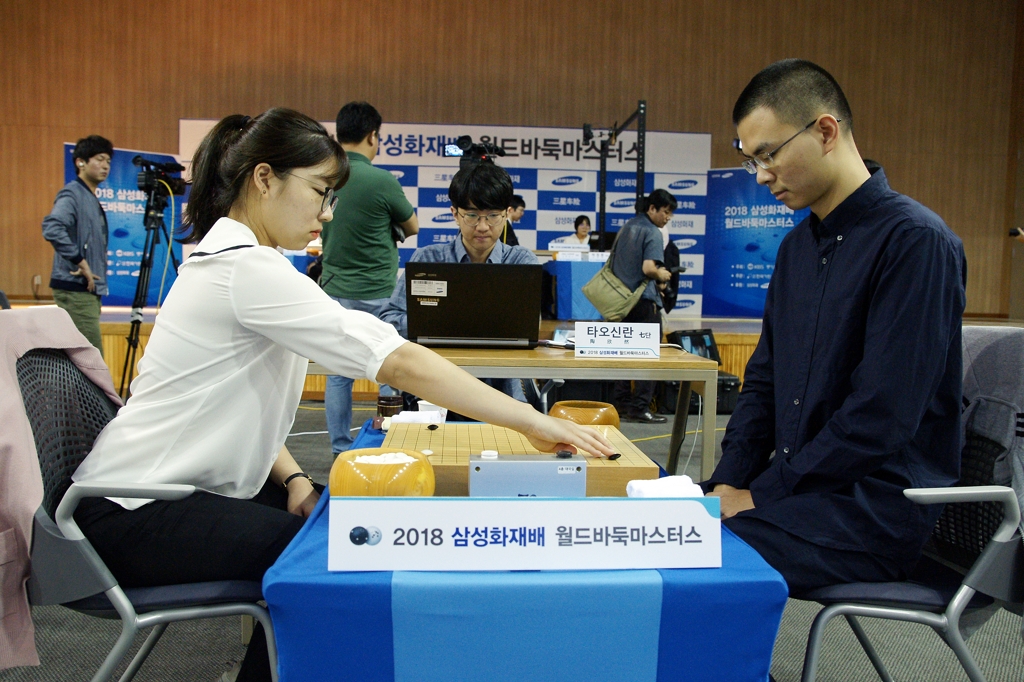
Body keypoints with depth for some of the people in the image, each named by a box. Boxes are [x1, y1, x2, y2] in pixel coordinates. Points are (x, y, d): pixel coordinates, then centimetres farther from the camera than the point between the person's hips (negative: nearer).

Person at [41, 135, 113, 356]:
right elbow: (52, 229, -27)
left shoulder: (92, 198, 17)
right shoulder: (72, 194, -10)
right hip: (75, 290, -9)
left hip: (89, 289, 9)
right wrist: (79, 261, -23)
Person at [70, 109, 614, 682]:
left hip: (177, 485, 9)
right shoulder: (247, 268, -25)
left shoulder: (227, 257, 8)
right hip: (131, 513, -9)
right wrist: (529, 419, -28)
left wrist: (292, 476, -4)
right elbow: (396, 360, -31)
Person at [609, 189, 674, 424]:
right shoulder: (652, 233, -12)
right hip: (644, 300, -8)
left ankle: (621, 404, 18)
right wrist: (661, 275, -5)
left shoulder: (627, 226, 13)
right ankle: (640, 408, 2)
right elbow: (648, 268, -25)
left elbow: (613, 262, 20)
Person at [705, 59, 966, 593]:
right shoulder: (798, 245, 12)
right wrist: (727, 483, 0)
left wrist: (761, 497, -15)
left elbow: (881, 416, -20)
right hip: (798, 487, 7)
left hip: (876, 509, -7)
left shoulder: (915, 241, -14)